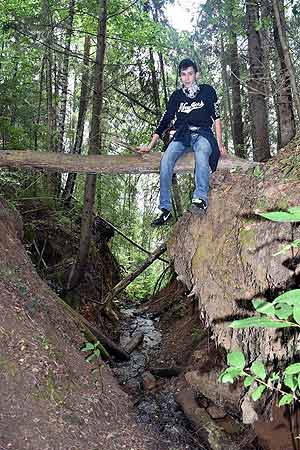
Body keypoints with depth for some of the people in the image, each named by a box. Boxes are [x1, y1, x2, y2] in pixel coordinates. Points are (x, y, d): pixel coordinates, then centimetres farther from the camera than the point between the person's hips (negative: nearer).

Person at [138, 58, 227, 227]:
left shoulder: (207, 91, 13)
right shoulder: (176, 96, 19)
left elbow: (216, 117, 9)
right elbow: (165, 121, 17)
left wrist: (220, 143, -3)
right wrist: (151, 146, 10)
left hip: (202, 133, -2)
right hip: (182, 135, 2)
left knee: (202, 153, -39)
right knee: (166, 160, -28)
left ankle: (201, 199, -49)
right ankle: (166, 210, -30)